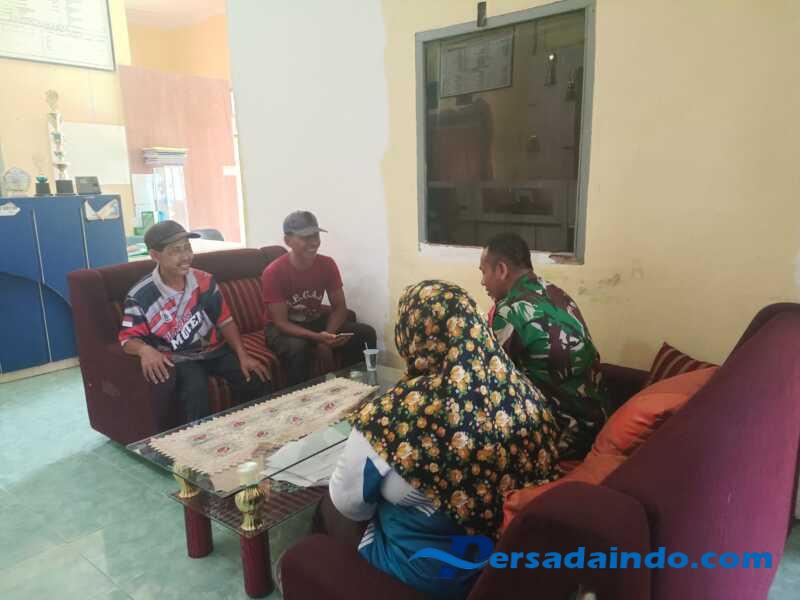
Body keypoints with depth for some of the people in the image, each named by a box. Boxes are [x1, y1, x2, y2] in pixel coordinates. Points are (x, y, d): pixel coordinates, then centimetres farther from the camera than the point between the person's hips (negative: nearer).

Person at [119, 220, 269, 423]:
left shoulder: (204, 281, -3)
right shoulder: (140, 296, -13)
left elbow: (225, 321, 1)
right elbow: (128, 339, -11)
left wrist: (243, 355, -11)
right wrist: (145, 350, -36)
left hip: (215, 350, 3)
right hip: (178, 359, -3)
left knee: (256, 379, -17)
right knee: (195, 389, -34)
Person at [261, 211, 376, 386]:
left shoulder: (327, 264, -10)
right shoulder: (273, 273, -23)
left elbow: (339, 307, -6)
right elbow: (281, 322, -23)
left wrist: (327, 338, -24)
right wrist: (317, 338, -38)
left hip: (316, 321, 4)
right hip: (282, 328, -4)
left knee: (365, 333, -15)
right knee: (297, 348, -39)